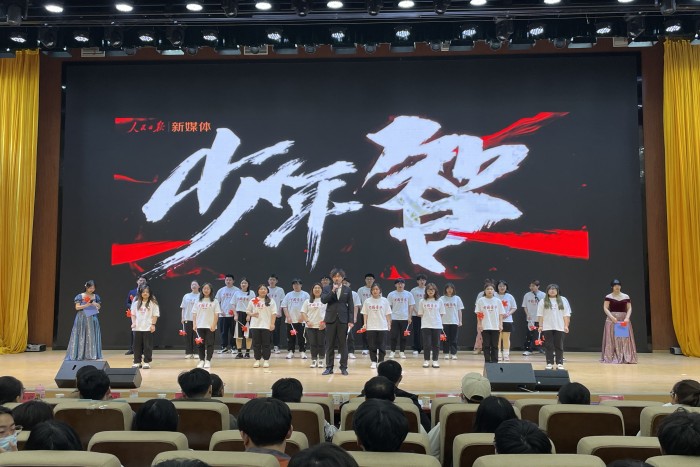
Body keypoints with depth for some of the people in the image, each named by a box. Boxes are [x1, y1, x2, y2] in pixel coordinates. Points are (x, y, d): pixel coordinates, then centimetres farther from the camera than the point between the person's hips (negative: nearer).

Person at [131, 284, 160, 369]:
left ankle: (147, 362, 8)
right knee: (137, 345, 7)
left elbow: (155, 315, -3)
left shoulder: (153, 303, -2)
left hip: (148, 328, -3)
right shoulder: (136, 303, 8)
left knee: (147, 345, 0)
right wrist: (133, 323, 0)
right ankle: (137, 362, 16)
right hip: (137, 328, 3)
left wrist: (153, 324, -10)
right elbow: (133, 314, 12)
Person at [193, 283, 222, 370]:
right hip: (200, 326, 3)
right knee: (200, 344, 5)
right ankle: (201, 360, 14)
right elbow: (194, 313, 9)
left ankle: (208, 361, 4)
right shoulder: (198, 301, 8)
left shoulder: (214, 301, 0)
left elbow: (217, 314, -4)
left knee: (210, 344, -2)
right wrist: (194, 324, -1)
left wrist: (214, 325, -11)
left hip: (210, 326, -3)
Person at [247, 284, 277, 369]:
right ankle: (257, 360, 14)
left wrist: (272, 324, -9)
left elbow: (273, 313, -1)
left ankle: (266, 360, 10)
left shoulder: (271, 301, 2)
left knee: (266, 344, 1)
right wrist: (252, 314, -9)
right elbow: (247, 311, 12)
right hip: (255, 326, 2)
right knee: (256, 344, 5)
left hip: (266, 326, -2)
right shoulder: (253, 301, 7)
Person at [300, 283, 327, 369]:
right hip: (310, 326, 2)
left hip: (321, 326, -2)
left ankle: (320, 360, 11)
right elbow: (303, 313, 9)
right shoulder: (308, 301, 10)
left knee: (321, 344, 1)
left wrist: (325, 322, -13)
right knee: (312, 344, 3)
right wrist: (307, 321, -7)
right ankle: (313, 360, 12)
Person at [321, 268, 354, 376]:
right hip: (331, 319, 0)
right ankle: (329, 367, 10)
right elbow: (323, 300, -9)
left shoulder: (347, 290, 6)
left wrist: (351, 321, -3)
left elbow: (350, 306, 4)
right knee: (329, 344, 4)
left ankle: (343, 367, 10)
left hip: (343, 320, 0)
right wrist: (332, 291, -17)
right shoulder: (327, 288, 7)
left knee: (343, 344, 2)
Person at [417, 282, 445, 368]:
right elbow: (420, 314, 6)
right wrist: (427, 317, -2)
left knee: (436, 344, 4)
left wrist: (435, 318, -2)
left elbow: (441, 314, 6)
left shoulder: (439, 301, 3)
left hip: (437, 326, 1)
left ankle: (435, 360, 14)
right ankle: (426, 360, 11)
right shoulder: (422, 301, 2)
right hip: (426, 326, 0)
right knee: (427, 344, 0)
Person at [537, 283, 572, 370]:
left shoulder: (563, 300, 6)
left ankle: (560, 364, 9)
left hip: (559, 327, 1)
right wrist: (540, 326, -3)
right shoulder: (543, 301, 3)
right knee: (549, 346, 2)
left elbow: (566, 314, 5)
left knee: (559, 346, 3)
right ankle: (549, 363, 7)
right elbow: (540, 315, 2)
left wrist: (566, 325, -2)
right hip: (547, 327, -1)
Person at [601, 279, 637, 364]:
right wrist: (612, 317, -17)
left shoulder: (626, 296, 7)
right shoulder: (608, 297, 0)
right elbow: (605, 308, -4)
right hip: (612, 320, -2)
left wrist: (627, 318, -10)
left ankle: (626, 358, 0)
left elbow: (629, 308, 6)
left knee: (625, 339, -2)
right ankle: (612, 358, -3)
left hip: (624, 320, 2)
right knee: (612, 340, -4)